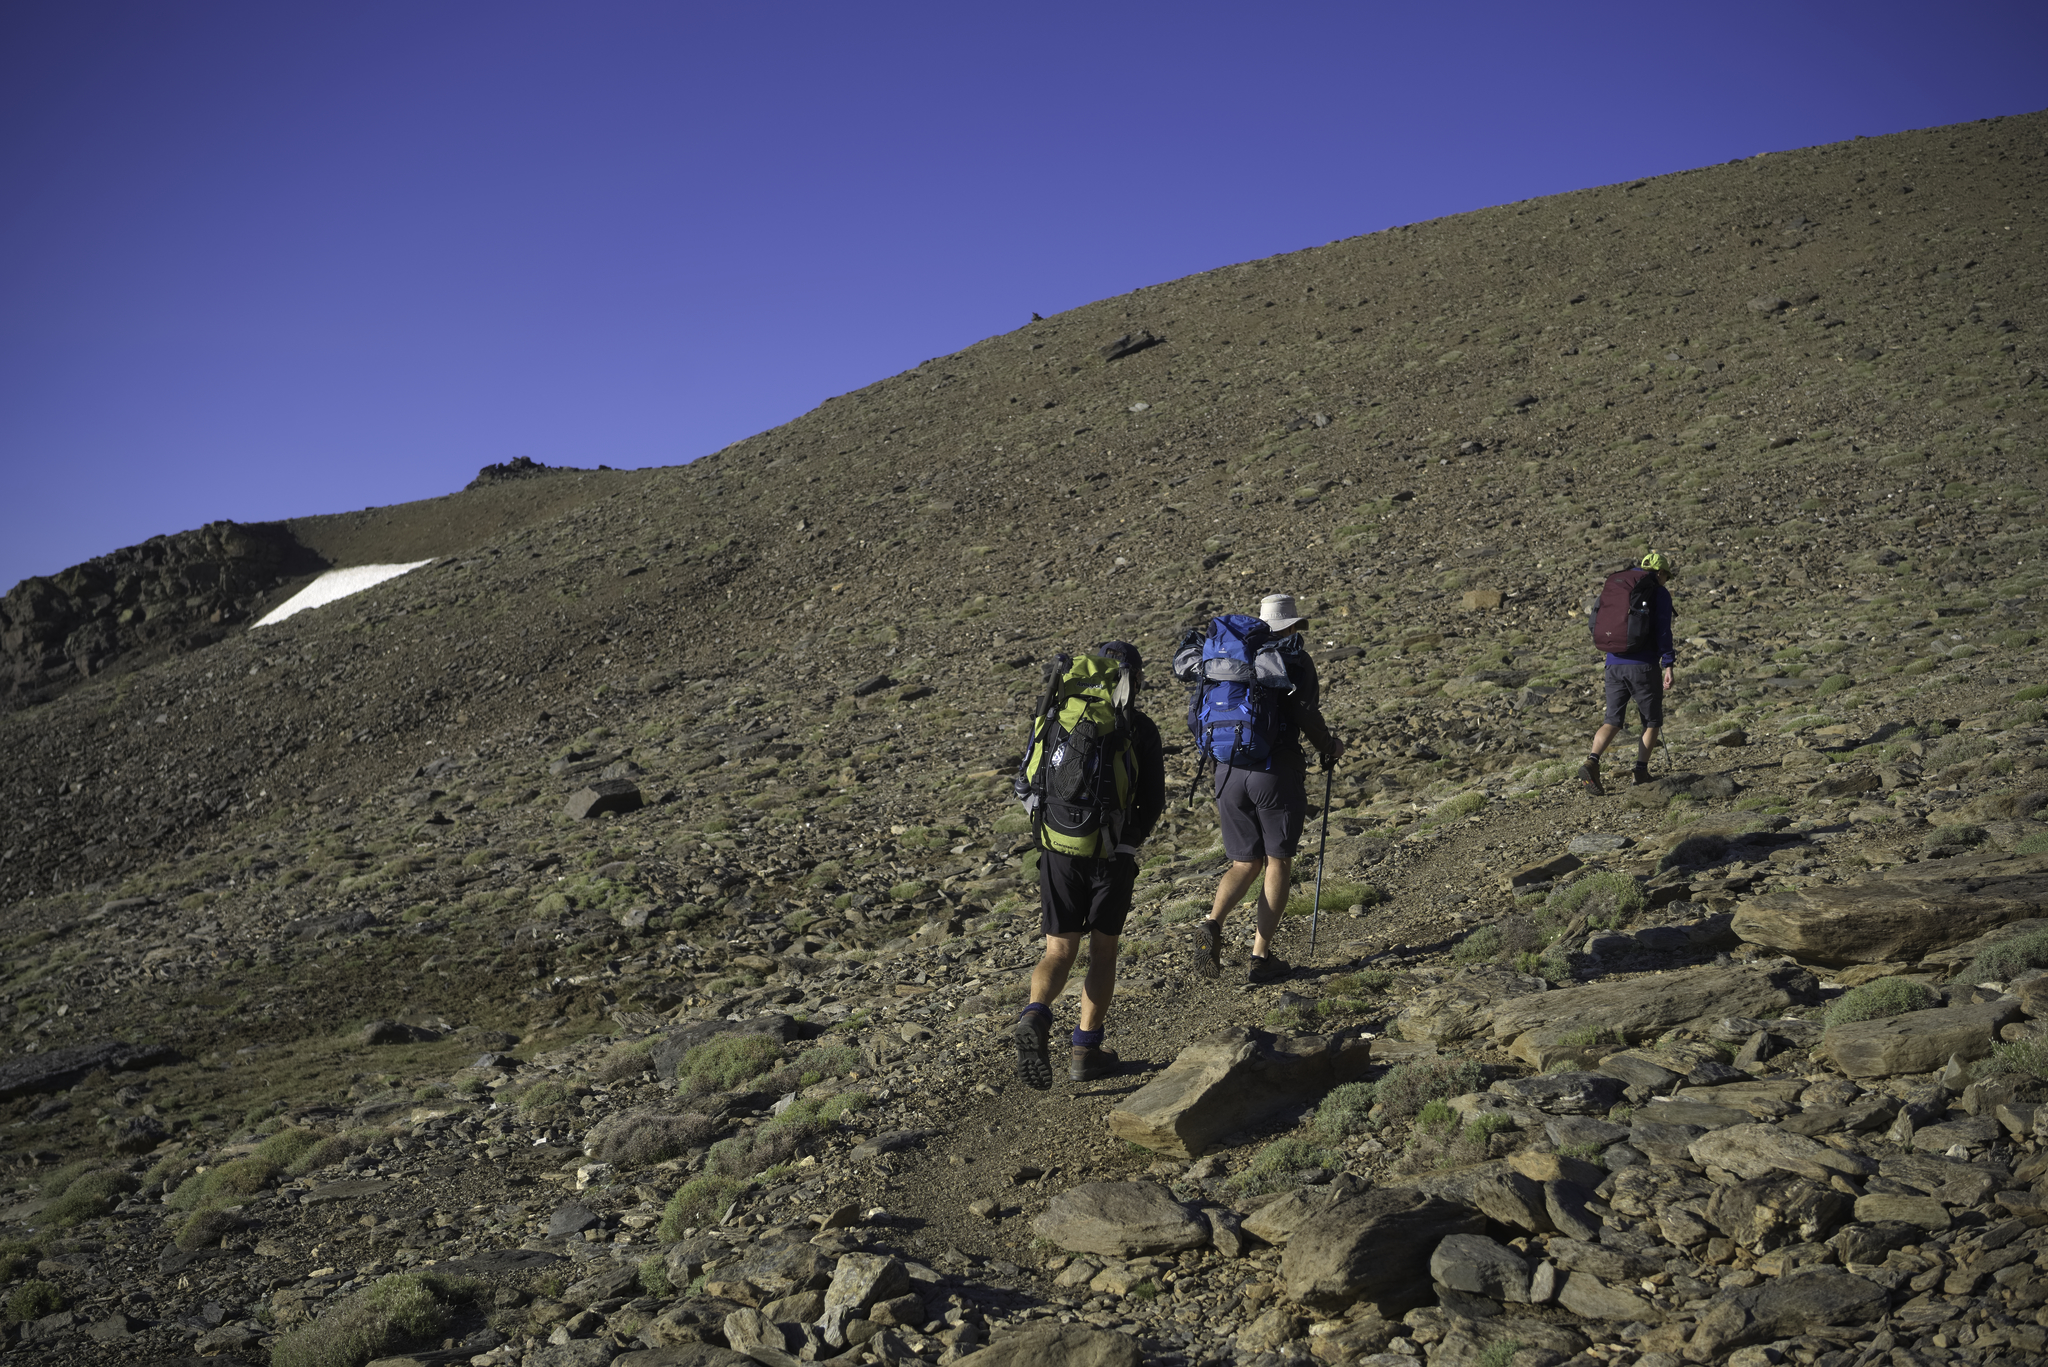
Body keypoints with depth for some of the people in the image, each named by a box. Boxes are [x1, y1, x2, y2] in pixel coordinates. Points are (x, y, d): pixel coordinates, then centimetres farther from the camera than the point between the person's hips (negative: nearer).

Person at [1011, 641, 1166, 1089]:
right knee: (1102, 950, 16)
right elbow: (1153, 803, -2)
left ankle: (1035, 1017, -22)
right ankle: (1085, 1050, 18)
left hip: (1059, 850, 2)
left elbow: (1026, 784, 8)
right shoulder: (1140, 729, -3)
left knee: (1060, 952, 7)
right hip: (1112, 854, -2)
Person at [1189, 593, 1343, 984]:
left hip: (1229, 770, 4)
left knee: (1246, 863, 15)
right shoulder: (1296, 659, -2)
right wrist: (1330, 747, 6)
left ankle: (1212, 923, -11)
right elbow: (1307, 715, -12)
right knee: (1278, 862, 10)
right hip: (1276, 771, -4)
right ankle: (1260, 957, 6)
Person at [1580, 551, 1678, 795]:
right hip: (1643, 665, -5)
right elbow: (1663, 630, -10)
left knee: (1612, 721, 4)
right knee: (1652, 721, 13)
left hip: (1615, 663, 5)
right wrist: (1668, 664, -10)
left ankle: (1591, 763, -19)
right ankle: (1641, 770, 6)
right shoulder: (1660, 593, -1)